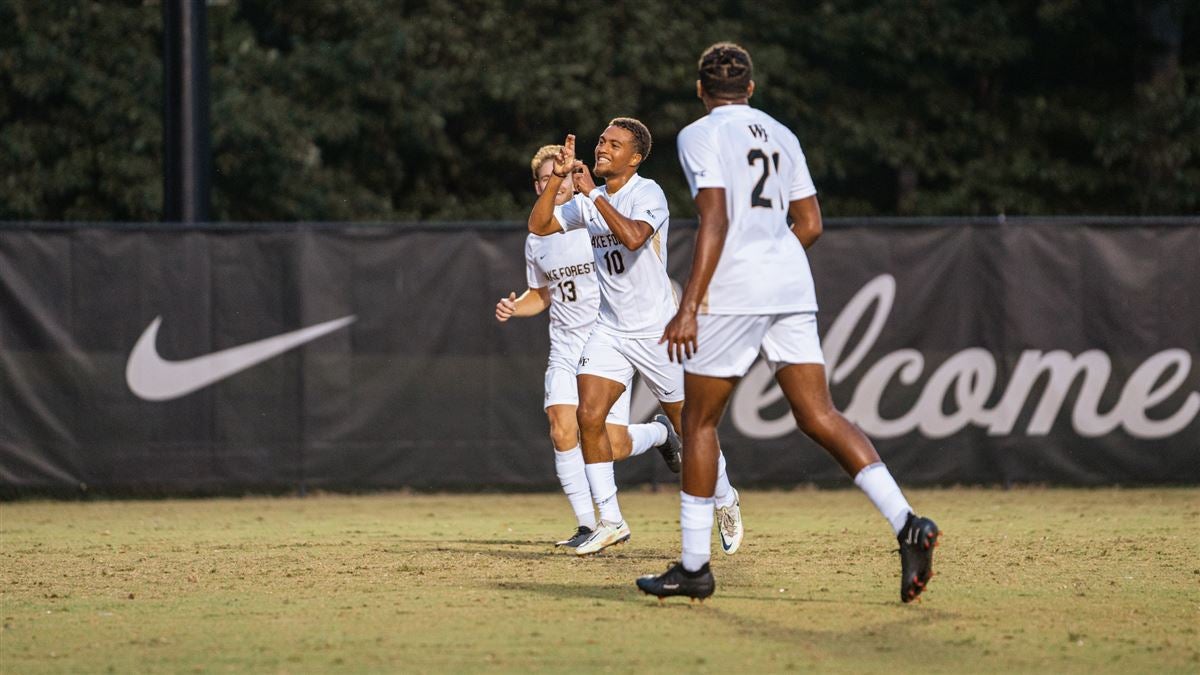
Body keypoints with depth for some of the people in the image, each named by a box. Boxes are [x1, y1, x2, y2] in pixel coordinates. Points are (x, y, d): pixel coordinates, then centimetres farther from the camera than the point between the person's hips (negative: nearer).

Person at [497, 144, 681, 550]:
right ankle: (587, 524, -7)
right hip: (565, 350, 4)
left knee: (614, 446, -7)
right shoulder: (537, 240, 10)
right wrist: (514, 307, 4)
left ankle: (660, 432, 28)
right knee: (563, 433, -15)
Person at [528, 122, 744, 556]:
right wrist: (557, 178, -8)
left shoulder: (647, 194, -13)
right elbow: (539, 225, 1)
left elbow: (633, 237, -31)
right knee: (589, 416, -11)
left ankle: (726, 503, 28)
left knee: (686, 422, 5)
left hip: (655, 329, -5)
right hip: (609, 330, 5)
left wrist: (594, 194, -28)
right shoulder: (588, 203, 7)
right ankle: (610, 522, -5)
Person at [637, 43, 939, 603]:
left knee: (698, 421, 6)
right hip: (791, 286, 6)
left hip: (733, 289, -6)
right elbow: (810, 224, 16)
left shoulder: (701, 135, -2)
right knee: (819, 417, 1)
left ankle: (694, 566, 8)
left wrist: (689, 307, -16)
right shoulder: (780, 135, 18)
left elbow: (715, 221, -14)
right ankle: (906, 524, -17)